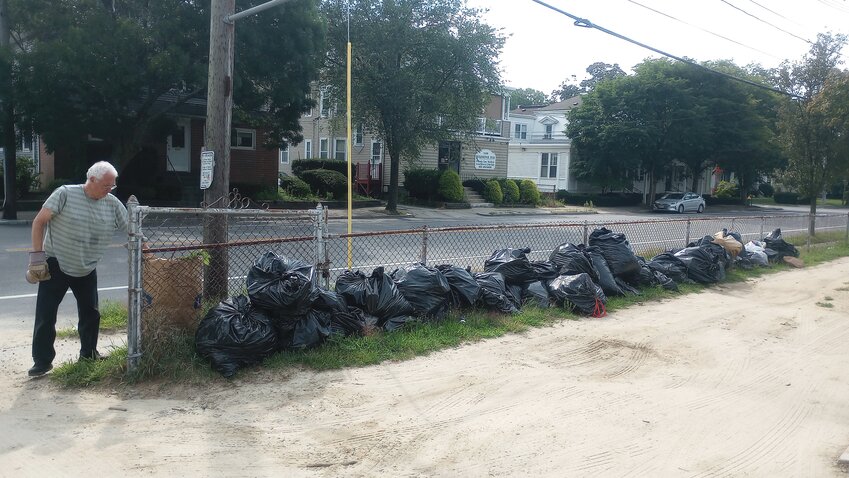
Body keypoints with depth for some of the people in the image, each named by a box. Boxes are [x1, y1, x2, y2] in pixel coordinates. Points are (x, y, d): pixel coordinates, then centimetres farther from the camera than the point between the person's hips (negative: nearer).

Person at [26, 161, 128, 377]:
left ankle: (88, 352, 28)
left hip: (87, 270, 4)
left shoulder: (113, 203, -3)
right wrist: (37, 255, -17)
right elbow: (39, 221, -12)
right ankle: (42, 361, 10)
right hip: (55, 265, -4)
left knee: (91, 313, 11)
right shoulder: (65, 194, -13)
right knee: (45, 315, -1)